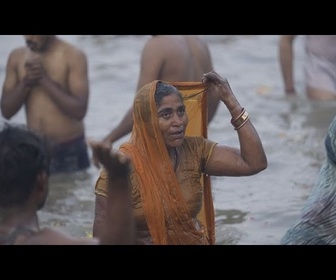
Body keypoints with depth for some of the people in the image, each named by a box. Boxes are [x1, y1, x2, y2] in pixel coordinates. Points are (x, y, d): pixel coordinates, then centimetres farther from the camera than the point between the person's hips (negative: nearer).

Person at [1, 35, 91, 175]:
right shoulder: (16, 57, 4)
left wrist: (44, 79, -19)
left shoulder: (73, 56, -9)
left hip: (69, 151, -4)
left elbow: (79, 110, -17)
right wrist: (26, 82, -14)